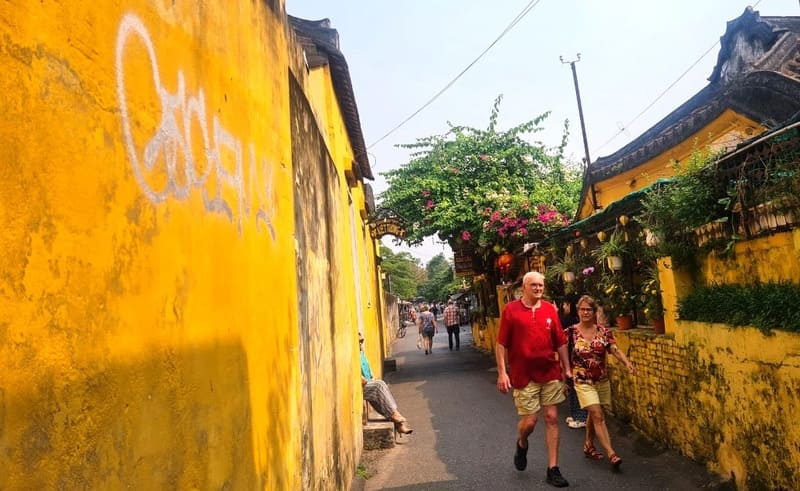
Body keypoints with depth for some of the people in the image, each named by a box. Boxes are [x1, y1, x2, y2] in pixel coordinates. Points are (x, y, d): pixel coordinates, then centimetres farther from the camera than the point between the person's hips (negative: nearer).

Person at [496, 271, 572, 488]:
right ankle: (522, 444, 35)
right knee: (529, 421, 0)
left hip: (550, 373, 3)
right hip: (524, 375, -3)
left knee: (552, 418, 5)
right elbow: (501, 344, -6)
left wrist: (566, 368, 9)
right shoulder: (511, 309, -7)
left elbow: (560, 342, 9)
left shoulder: (550, 309, 3)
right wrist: (502, 372, -10)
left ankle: (553, 469, 15)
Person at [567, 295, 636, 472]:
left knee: (593, 415, 16)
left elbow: (615, 350, -13)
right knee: (598, 416, -11)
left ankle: (588, 446, 36)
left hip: (602, 380, 4)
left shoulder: (604, 331, -2)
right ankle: (611, 454, -11)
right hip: (583, 382, -4)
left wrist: (627, 363, -31)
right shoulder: (571, 332, -9)